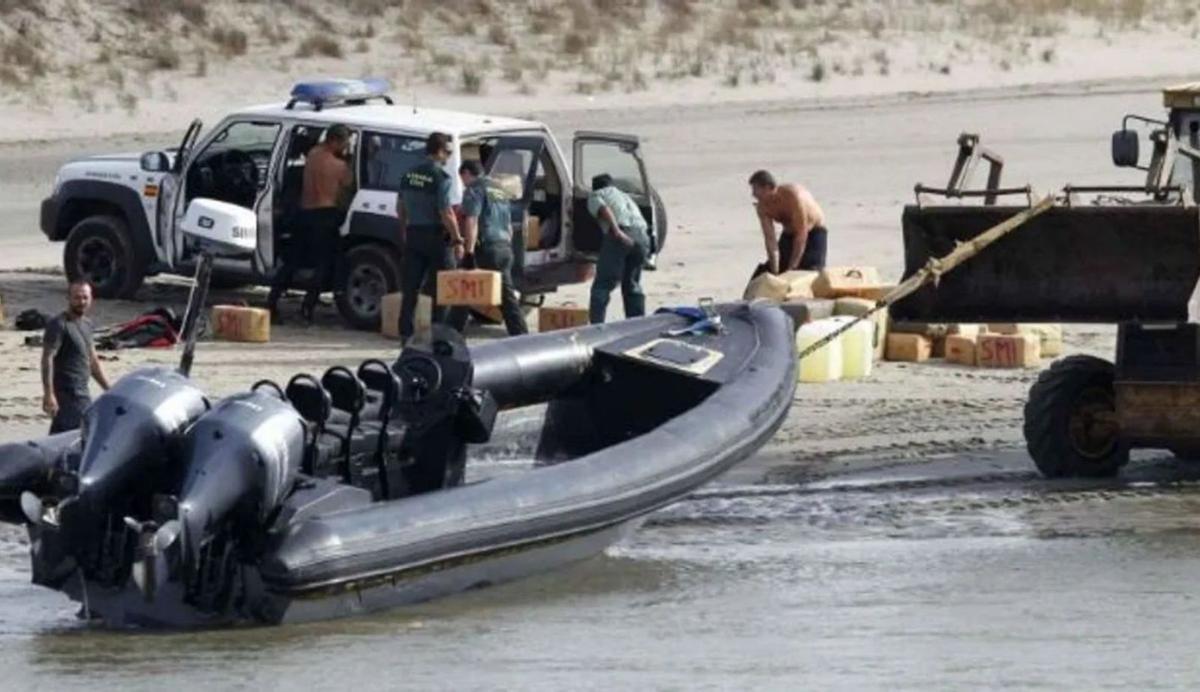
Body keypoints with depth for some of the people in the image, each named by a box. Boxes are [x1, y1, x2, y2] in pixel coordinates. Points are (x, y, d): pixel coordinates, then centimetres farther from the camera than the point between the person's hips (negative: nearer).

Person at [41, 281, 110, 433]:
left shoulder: (87, 325, 15)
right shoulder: (58, 325, -11)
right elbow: (47, 359, -19)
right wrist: (49, 394, -28)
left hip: (83, 396, 9)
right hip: (66, 396, -9)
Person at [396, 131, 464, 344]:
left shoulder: (409, 175, 6)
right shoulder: (441, 178, -15)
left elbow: (400, 208, 15)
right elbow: (446, 213, -19)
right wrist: (457, 240, -14)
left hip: (413, 236, 6)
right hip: (436, 236, -6)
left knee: (410, 287, 8)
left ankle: (406, 333, 8)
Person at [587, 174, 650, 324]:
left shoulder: (595, 196, 17)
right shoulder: (624, 196, 38)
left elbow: (604, 210, -2)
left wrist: (617, 231, -14)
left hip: (622, 234, -6)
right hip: (642, 235, 6)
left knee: (602, 285, -4)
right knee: (632, 285, 18)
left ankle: (596, 326, -15)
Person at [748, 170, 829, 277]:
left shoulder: (793, 196, -35)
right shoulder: (763, 206, -17)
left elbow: (801, 235, -34)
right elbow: (769, 238, -18)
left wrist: (791, 269, -35)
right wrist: (775, 271, -27)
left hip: (814, 232, -6)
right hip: (789, 234, 6)